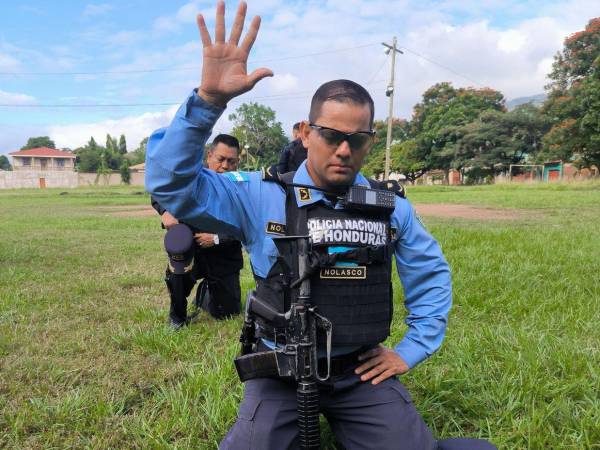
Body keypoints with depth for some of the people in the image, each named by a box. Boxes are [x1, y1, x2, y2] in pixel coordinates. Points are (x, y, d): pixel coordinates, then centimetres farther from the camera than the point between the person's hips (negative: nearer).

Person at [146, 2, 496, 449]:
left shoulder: (390, 206, -1)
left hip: (362, 371, 3)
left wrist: (411, 350, 5)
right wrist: (210, 99, -32)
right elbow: (171, 182, -19)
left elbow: (433, 274, 12)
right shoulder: (262, 195, -9)